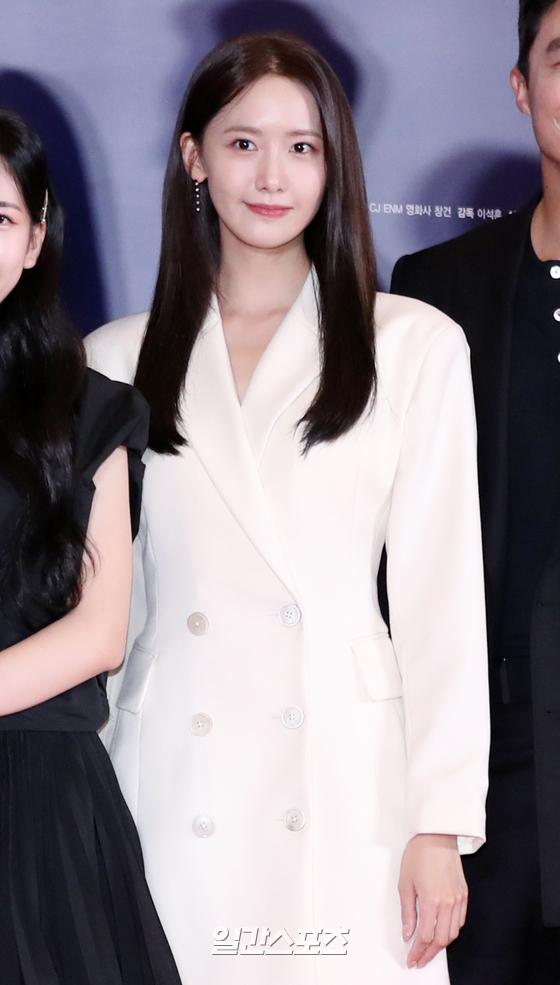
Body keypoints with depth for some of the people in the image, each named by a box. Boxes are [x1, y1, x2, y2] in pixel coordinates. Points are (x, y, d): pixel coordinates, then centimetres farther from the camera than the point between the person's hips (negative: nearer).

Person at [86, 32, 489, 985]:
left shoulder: (416, 347, 2)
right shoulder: (118, 360, 9)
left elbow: (441, 593, 0)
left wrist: (442, 826, -4)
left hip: (346, 775, -1)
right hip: (174, 788, 2)